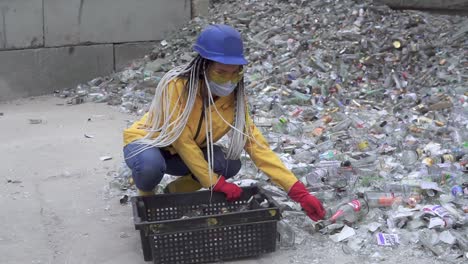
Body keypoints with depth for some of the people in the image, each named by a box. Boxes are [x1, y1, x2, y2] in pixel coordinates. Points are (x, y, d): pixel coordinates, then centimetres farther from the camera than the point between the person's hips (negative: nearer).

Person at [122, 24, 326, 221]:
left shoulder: (234, 99, -16)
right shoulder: (176, 85, -31)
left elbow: (256, 144, -18)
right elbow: (182, 140, -29)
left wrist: (298, 191, -26)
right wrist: (217, 183, -27)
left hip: (185, 154, 5)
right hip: (146, 141, -4)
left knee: (230, 164, -21)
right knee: (150, 165, -39)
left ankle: (174, 192, 6)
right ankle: (146, 197, -1)